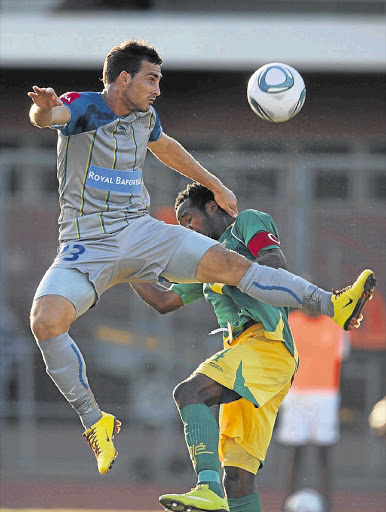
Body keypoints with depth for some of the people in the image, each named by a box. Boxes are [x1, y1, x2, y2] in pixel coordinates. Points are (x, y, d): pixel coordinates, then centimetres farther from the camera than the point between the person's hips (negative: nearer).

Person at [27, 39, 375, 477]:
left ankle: (332, 306, -10)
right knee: (46, 321, -29)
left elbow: (165, 147, 32)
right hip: (87, 245, -5)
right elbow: (45, 117, -36)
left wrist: (215, 186, 40)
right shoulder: (83, 107, -12)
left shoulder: (145, 117, 8)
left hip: (141, 230, 5)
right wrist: (44, 107, -61)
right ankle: (94, 420, -17)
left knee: (230, 264, -11)